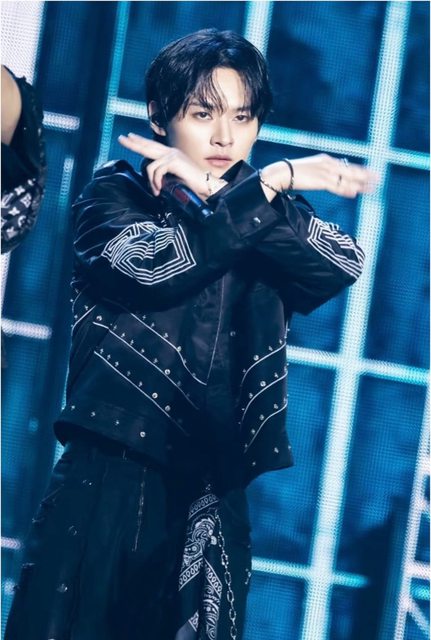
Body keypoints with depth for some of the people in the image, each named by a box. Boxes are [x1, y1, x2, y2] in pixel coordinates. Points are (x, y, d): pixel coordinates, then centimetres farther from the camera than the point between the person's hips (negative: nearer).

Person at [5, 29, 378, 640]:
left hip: (212, 500, 3)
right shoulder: (117, 192, 7)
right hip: (109, 481, -3)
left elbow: (344, 263, -6)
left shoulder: (264, 211, 15)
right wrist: (273, 185, -13)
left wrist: (218, 192, -12)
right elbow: (152, 264, -15)